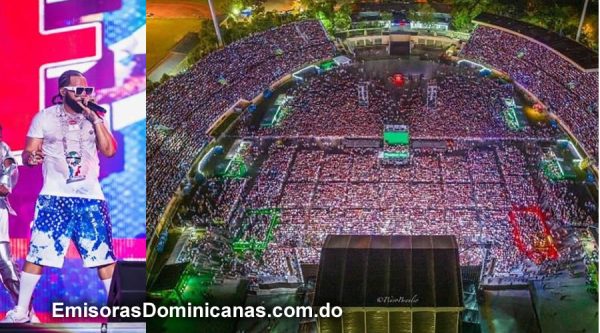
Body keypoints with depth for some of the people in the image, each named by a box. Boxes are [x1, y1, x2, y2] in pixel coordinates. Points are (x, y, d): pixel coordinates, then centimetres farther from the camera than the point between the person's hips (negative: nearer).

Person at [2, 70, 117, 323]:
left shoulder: (94, 118, 10)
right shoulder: (44, 117, 4)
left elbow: (110, 151, 0)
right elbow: (27, 153, 3)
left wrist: (96, 120, -7)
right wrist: (30, 157, -21)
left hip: (91, 196, 2)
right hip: (54, 197, -2)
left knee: (104, 254, 0)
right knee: (37, 253, -5)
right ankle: (20, 311, 6)